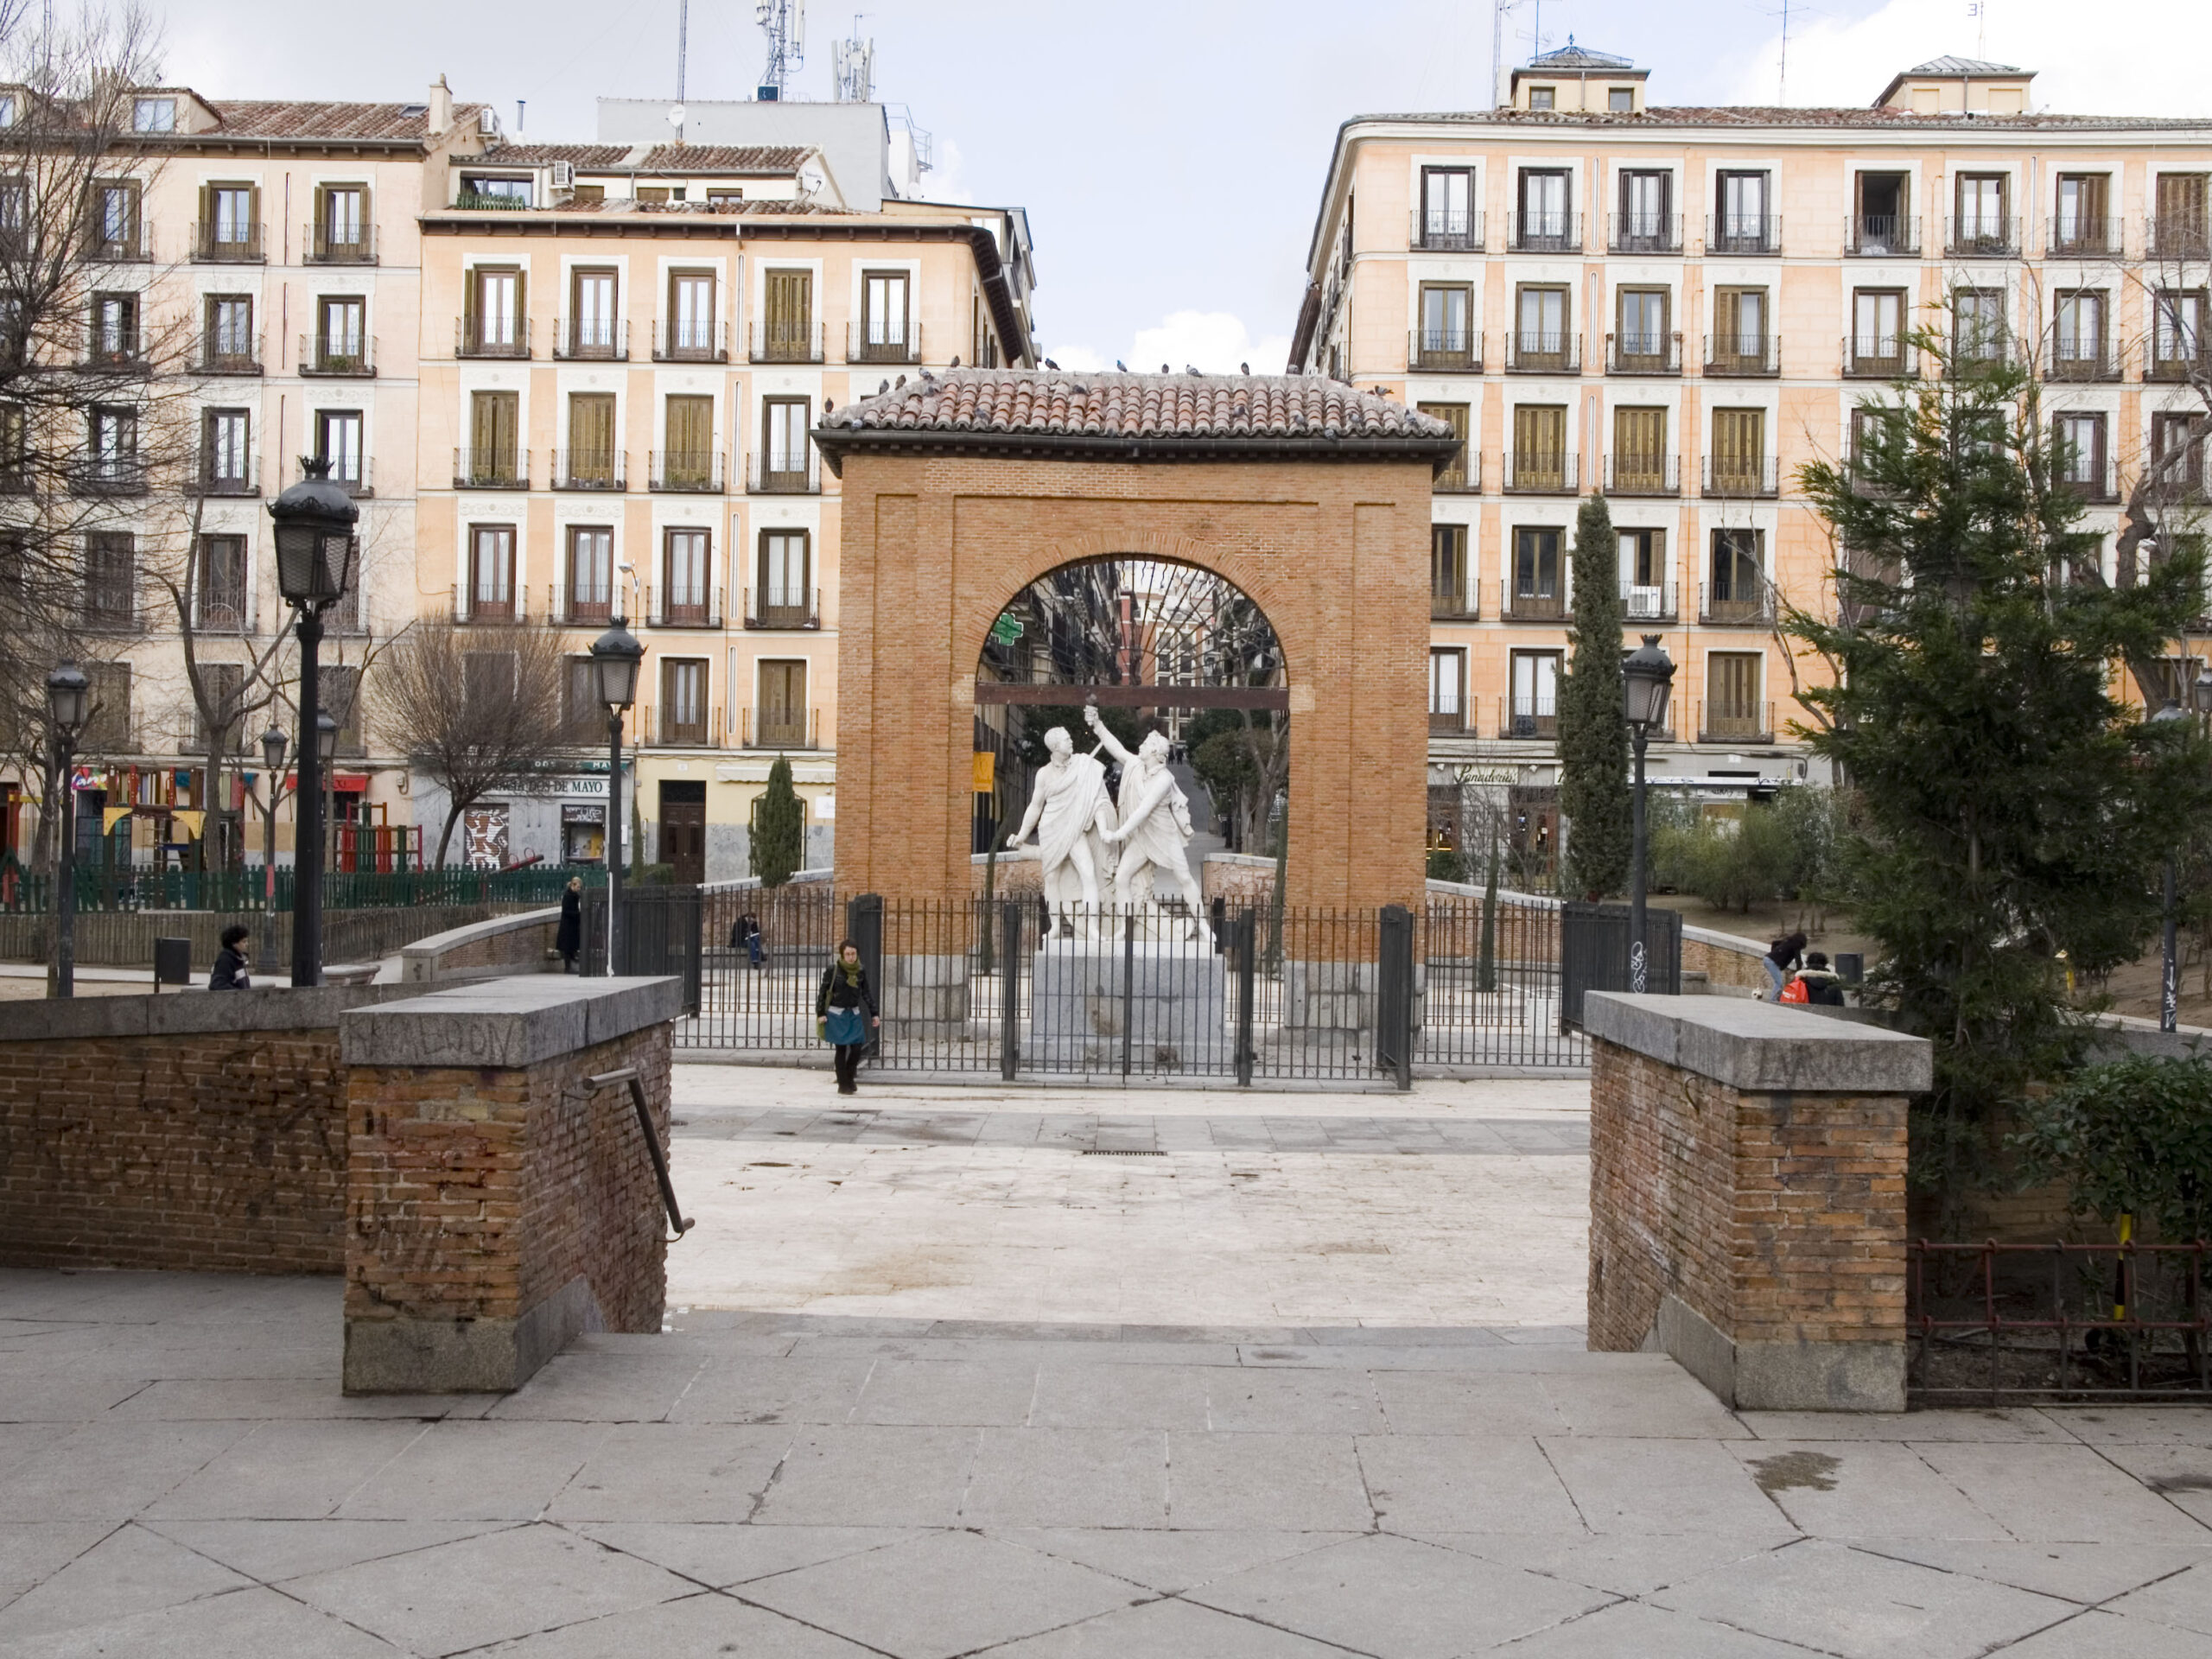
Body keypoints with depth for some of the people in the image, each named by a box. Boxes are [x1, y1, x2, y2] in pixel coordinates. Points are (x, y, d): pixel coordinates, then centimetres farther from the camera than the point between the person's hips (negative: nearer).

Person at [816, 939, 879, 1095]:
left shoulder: (861, 971, 3)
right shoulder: (833, 969, -8)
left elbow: (866, 994, 11)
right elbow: (823, 992, -4)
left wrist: (874, 1014, 9)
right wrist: (820, 1013, -7)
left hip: (854, 1014, 3)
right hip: (836, 1015, -3)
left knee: (857, 1047, -4)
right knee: (841, 1049, 0)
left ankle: (850, 1079, 18)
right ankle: (843, 1085, 9)